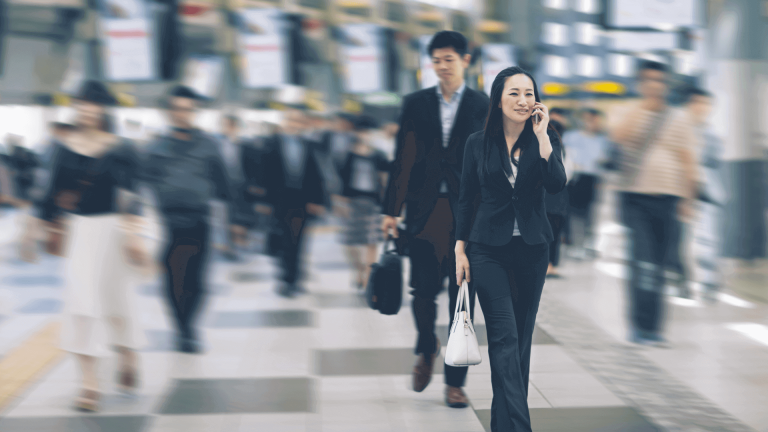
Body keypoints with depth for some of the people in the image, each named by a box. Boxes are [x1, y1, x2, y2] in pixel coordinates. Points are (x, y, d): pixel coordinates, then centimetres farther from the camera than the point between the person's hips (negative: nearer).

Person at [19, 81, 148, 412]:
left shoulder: (120, 150, -7)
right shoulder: (65, 149, 2)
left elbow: (131, 195, -12)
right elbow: (53, 196, 9)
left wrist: (133, 234, -22)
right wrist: (33, 232, 12)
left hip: (111, 230, -2)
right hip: (79, 231, 2)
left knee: (118, 298, 9)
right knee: (82, 300, -3)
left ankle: (128, 359, 36)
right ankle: (90, 382, 0)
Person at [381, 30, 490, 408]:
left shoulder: (483, 107, 4)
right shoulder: (415, 103, 8)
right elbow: (401, 160, 7)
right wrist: (391, 210, 3)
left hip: (466, 215, -1)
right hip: (423, 211, 1)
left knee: (462, 299, 2)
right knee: (423, 291, -1)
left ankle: (455, 382, 12)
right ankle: (427, 349, 30)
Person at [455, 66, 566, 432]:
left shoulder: (545, 140, 1)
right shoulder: (478, 144, 0)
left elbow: (557, 185, -16)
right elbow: (466, 200, 6)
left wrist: (542, 135, -18)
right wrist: (460, 250, 2)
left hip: (532, 250, 2)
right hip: (489, 249, -2)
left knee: (522, 338, 8)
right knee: (505, 339, -11)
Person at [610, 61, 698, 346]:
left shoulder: (680, 119, 11)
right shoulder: (631, 115, 8)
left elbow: (687, 161, 9)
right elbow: (618, 136, -13)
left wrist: (686, 199, 2)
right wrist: (644, 105, -14)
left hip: (667, 197, 2)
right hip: (634, 196, -2)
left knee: (657, 263, 4)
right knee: (643, 260, -15)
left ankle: (647, 327, 12)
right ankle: (644, 325, -15)